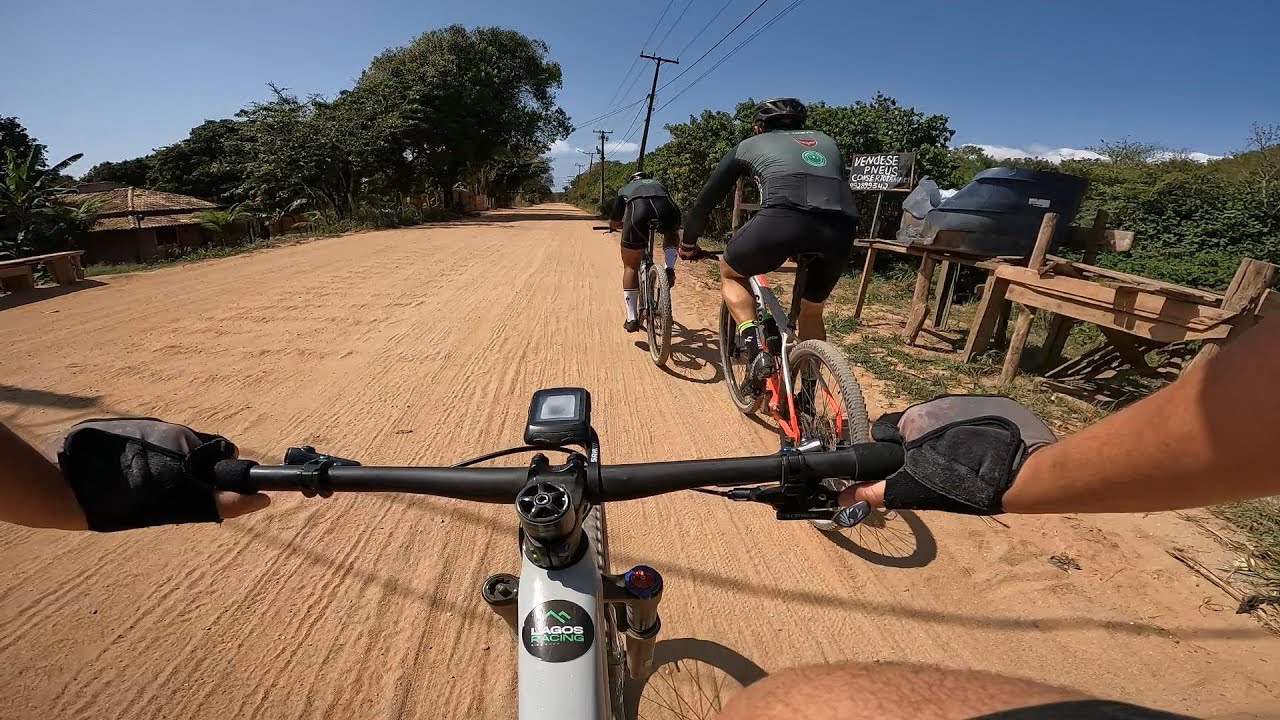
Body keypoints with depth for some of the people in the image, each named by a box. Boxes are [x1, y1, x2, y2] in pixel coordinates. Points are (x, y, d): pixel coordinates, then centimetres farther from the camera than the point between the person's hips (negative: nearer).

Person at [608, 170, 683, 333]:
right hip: (666, 210, 1)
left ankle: (631, 319, 13)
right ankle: (670, 268, 9)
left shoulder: (624, 189, 37)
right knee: (671, 238, 37)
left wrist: (625, 225, 62)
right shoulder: (659, 184, 42)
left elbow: (613, 223, 40)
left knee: (631, 267, 16)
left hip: (638, 212, -1)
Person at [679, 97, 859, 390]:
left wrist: (688, 243, 48)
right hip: (842, 230, 4)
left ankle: (755, 350, 7)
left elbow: (706, 199, 34)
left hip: (784, 217, -4)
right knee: (811, 311, 28)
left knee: (730, 272, 26)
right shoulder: (825, 141, 37)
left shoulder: (748, 145, 30)